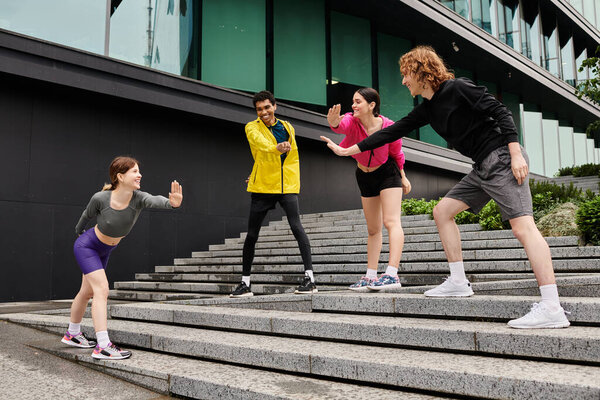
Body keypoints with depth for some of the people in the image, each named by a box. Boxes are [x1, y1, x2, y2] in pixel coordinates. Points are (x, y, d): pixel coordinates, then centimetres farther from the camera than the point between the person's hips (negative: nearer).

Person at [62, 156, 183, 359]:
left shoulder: (138, 198, -23)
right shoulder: (101, 198, -28)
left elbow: (154, 200, -47)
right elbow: (87, 215, -6)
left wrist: (171, 203, -69)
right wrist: (78, 231, 14)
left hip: (104, 250, 5)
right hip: (86, 246, -5)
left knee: (87, 292, 19)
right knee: (101, 289, -18)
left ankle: (72, 334, 38)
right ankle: (103, 346, -19)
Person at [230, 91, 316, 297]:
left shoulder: (287, 127, 10)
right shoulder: (252, 128, -1)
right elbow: (262, 143, -25)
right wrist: (277, 148, -46)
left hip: (287, 186, 1)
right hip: (261, 187, -1)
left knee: (297, 228, -14)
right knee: (251, 235, 4)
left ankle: (310, 278, -11)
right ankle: (245, 283, 17)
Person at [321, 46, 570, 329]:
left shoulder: (457, 88, -9)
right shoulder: (427, 109, 16)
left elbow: (500, 112, -13)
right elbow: (393, 132, 18)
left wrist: (516, 154, -22)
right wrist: (348, 150, 20)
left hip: (502, 159, -9)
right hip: (483, 168, 9)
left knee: (522, 225, -18)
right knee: (442, 211, 9)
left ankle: (552, 309, -21)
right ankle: (458, 283, 13)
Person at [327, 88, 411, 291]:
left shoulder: (388, 126, -23)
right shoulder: (351, 122, -20)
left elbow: (396, 153, -5)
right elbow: (340, 126, -45)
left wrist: (403, 176, 5)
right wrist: (334, 122, -68)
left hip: (387, 173, -4)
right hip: (365, 176, 4)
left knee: (391, 221, -18)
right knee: (373, 229, 11)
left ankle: (392, 274, -22)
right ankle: (370, 276, 17)